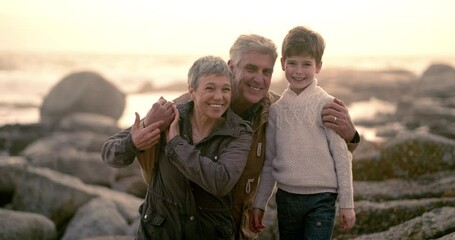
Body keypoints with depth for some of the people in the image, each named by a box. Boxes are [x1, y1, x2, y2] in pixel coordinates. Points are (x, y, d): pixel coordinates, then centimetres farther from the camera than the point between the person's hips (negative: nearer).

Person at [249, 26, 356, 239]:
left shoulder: (327, 105, -7)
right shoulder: (276, 109, 4)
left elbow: (342, 157, -6)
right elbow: (269, 160, 10)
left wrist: (347, 203, -5)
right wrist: (259, 204, 11)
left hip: (320, 198, -4)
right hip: (286, 197, 4)